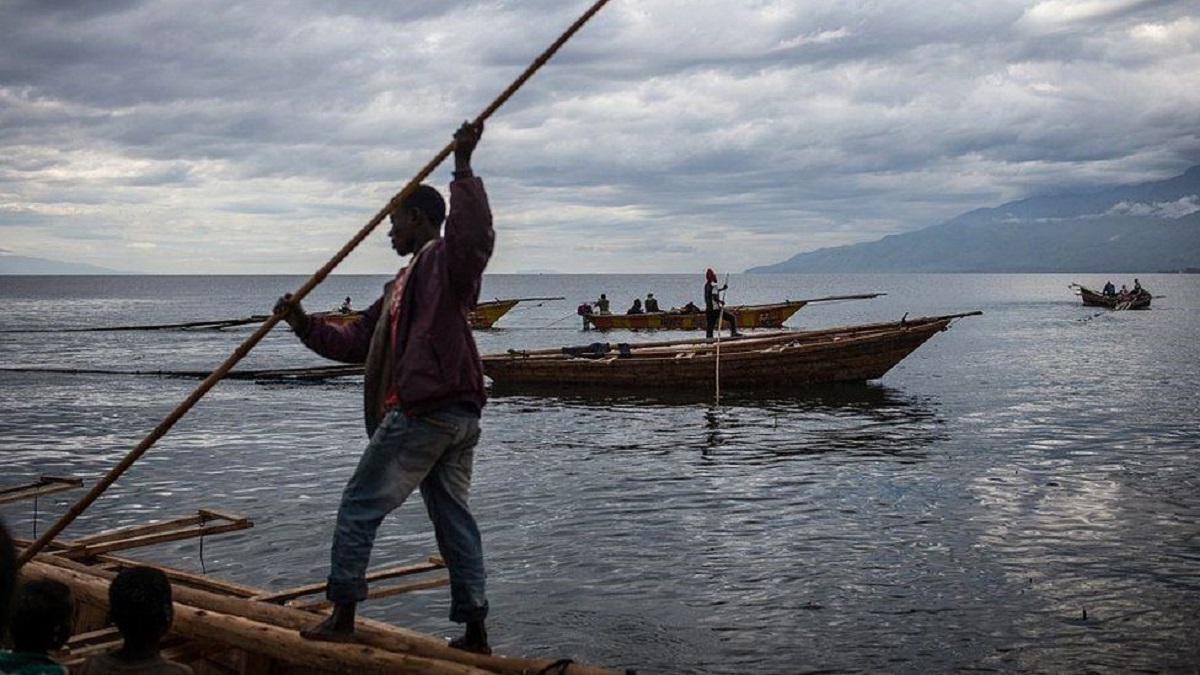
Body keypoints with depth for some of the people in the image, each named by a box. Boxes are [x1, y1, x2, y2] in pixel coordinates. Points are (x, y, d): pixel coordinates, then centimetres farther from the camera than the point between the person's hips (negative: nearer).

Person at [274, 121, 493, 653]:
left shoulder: (444, 257, -5)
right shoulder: (405, 283, 25)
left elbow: (475, 235, -31)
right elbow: (357, 342, 24)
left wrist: (464, 168, -34)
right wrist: (304, 325, 14)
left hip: (424, 411, -10)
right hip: (459, 413, 10)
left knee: (360, 507, 0)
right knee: (452, 515, 11)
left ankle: (342, 617, 7)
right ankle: (475, 632, 15)